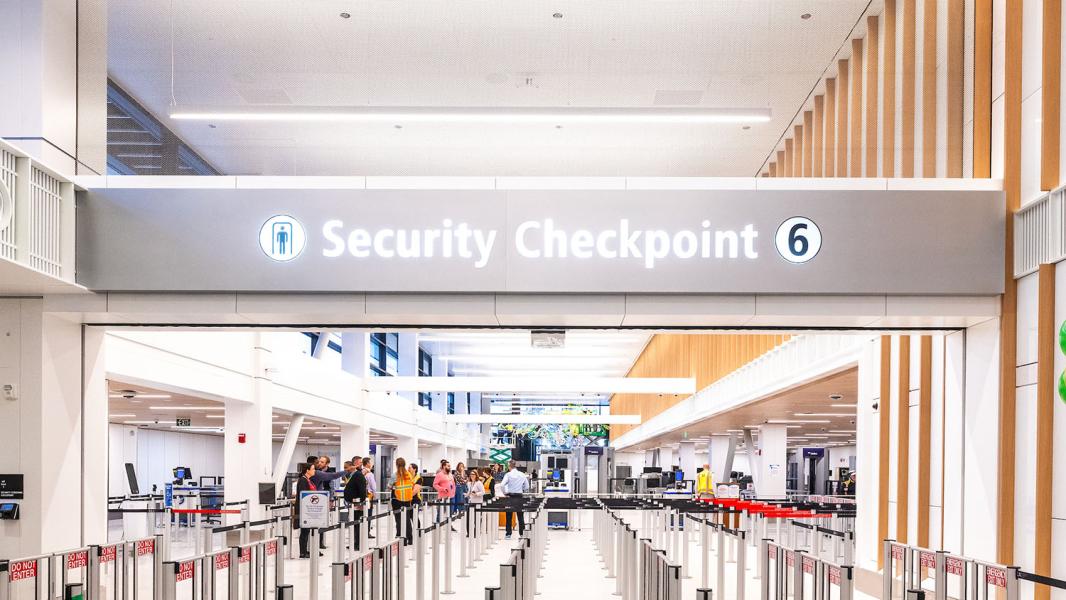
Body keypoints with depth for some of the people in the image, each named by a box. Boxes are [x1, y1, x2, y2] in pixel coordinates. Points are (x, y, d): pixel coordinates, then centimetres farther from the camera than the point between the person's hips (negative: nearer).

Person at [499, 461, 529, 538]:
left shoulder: (508, 475, -8)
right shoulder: (522, 475, 3)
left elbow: (502, 485, -19)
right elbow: (527, 487, 8)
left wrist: (505, 493, -7)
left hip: (510, 496, -3)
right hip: (520, 496, 3)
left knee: (509, 517, 5)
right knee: (521, 516, 9)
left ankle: (508, 534, 4)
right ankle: (522, 533, 9)